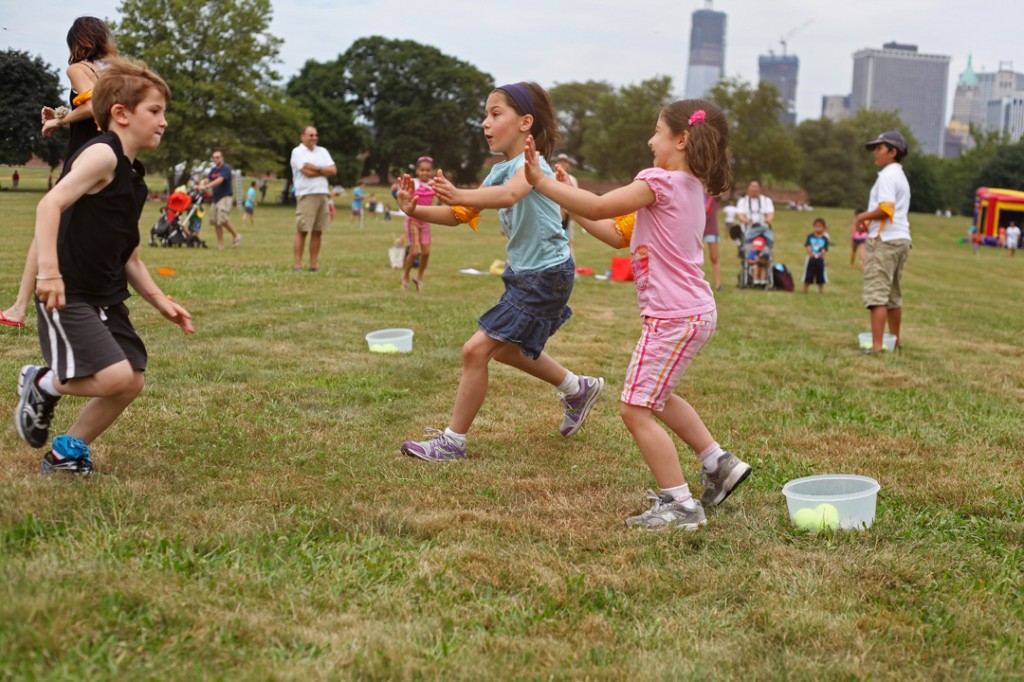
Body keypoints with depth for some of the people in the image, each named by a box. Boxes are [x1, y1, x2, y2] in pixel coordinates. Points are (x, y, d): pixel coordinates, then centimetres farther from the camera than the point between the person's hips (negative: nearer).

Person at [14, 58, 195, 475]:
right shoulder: (102, 155, -12)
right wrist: (48, 270, -33)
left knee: (132, 382, 6)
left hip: (106, 298, 9)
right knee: (115, 375, -20)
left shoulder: (133, 175, 16)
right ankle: (43, 385, 8)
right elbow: (51, 204, -24)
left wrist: (160, 301, 14)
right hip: (66, 295, -9)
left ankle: (67, 452, 22)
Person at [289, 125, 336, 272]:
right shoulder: (297, 152, 1)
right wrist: (324, 171, 0)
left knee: (318, 232, 3)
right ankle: (297, 265, -8)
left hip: (323, 194, 5)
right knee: (302, 231, -8)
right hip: (306, 195, -5)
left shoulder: (323, 152, 18)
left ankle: (314, 265, 5)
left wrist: (316, 169, -7)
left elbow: (333, 170, 7)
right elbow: (307, 172, -12)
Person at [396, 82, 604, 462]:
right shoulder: (500, 171, 9)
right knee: (505, 348, 26)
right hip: (523, 272, 10)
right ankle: (579, 390, 43)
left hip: (547, 274, -10)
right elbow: (461, 216, 4)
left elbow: (510, 194, -42)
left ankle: (452, 442, 0)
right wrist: (415, 210, -13)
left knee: (477, 349, -11)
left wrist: (460, 195, -58)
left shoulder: (531, 163, -18)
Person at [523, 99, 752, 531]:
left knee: (636, 410, -5)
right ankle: (718, 464, 32)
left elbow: (600, 208, -21)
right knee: (656, 398, 28)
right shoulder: (690, 188, 14)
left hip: (674, 317, -10)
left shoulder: (662, 182, -16)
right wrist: (569, 201, 14)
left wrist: (541, 182, -13)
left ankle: (681, 505, -1)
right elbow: (618, 236, 16)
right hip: (694, 313, 10)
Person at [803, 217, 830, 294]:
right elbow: (807, 245, -11)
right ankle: (805, 290, 16)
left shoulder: (825, 238, 0)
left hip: (820, 260, 0)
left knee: (821, 277, 7)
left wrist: (821, 254, -31)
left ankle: (821, 291, 17)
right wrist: (810, 253, -30)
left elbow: (825, 248, -11)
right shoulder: (810, 236, 1)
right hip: (810, 259, 0)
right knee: (808, 276, 5)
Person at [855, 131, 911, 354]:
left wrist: (864, 216, -9)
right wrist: (870, 220, 12)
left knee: (876, 294, -13)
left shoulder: (888, 175, -11)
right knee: (893, 294, 19)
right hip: (902, 239, 10)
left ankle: (876, 346, -18)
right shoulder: (901, 176, 20)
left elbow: (886, 209, -23)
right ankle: (895, 341, 28)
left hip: (884, 240, -10)